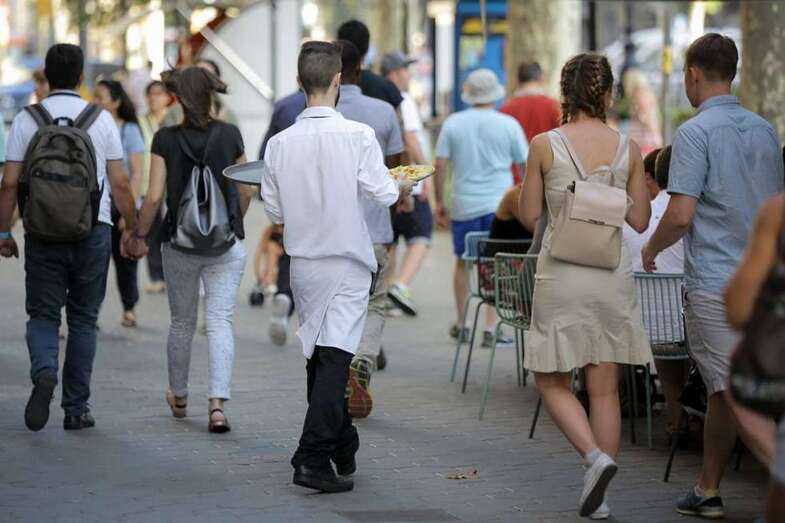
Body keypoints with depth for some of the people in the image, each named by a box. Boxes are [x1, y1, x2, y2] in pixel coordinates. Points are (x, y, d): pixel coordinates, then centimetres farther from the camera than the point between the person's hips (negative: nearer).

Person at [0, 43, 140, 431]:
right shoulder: (101, 119, 2)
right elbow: (120, 184, 2)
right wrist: (133, 229, 13)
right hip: (94, 228, 0)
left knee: (43, 313, 7)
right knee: (83, 319, 9)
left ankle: (43, 372, -23)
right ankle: (76, 408, 8)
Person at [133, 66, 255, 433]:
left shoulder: (166, 140, -7)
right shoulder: (230, 135, -5)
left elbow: (155, 198, -10)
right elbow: (245, 192, 3)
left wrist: (139, 234, 4)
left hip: (179, 244, 1)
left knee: (182, 322, 17)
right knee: (220, 321, -2)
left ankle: (179, 398, 34)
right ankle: (217, 405, -16)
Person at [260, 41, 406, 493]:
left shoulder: (280, 143, -4)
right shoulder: (358, 136, -14)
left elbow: (274, 211, 3)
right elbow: (385, 196, -13)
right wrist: (400, 184, 9)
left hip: (303, 264, 4)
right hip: (348, 262, -4)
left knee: (319, 358, 16)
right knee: (335, 358, -6)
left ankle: (343, 450, 29)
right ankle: (314, 458, -17)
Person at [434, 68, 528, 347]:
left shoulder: (453, 123, -1)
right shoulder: (508, 125, -3)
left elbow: (440, 165, -1)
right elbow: (524, 165, 2)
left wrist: (439, 201, 9)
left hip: (464, 206, 2)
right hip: (500, 205, -2)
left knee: (462, 262, 16)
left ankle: (461, 324, 25)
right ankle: (490, 329, -3)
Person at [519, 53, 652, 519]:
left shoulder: (545, 145, -7)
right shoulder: (628, 149, -1)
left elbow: (529, 216, 0)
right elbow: (640, 221, 5)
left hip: (561, 274, -2)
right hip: (613, 275, 2)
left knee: (553, 382, 11)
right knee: (605, 388, 9)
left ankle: (596, 457, -13)